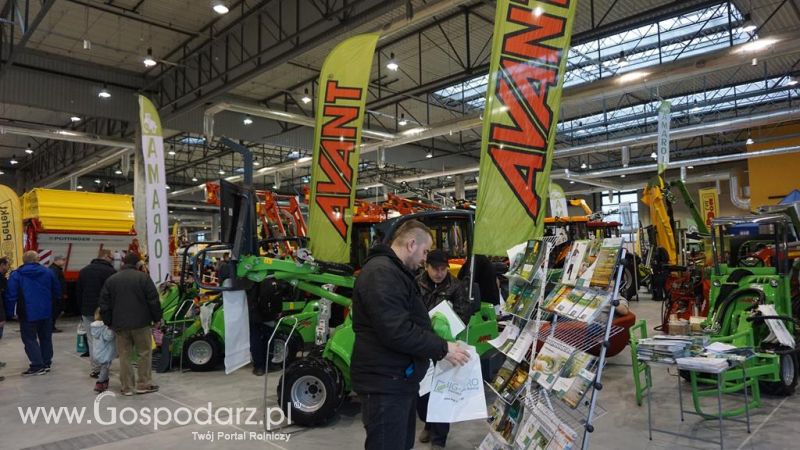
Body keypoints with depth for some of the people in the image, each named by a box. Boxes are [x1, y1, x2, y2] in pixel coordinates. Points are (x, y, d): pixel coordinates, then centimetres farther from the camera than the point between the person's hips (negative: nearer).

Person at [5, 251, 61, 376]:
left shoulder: (16, 275, -5)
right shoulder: (48, 272, 3)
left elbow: (11, 295, -10)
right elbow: (57, 291, 7)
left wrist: (9, 313, -3)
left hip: (28, 314, -3)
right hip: (46, 312, 3)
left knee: (29, 339, 3)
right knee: (45, 338, 14)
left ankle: (37, 366, -3)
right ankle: (46, 363, 18)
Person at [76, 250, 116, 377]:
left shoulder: (83, 271, 11)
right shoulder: (110, 271, -9)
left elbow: (78, 293, 15)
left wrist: (81, 311, 19)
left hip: (87, 312, 5)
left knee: (92, 341, 9)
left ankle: (94, 369, 11)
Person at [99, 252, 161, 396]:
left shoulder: (111, 280, 7)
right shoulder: (143, 277, -4)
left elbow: (104, 304, 8)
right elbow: (153, 300, -6)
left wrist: (108, 322, 16)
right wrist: (156, 318, 3)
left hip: (120, 324, 3)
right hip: (141, 323, -3)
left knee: (124, 355, 8)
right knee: (145, 353, 7)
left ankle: (127, 387, 11)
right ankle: (144, 384, 8)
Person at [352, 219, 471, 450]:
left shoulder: (394, 271, 17)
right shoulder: (381, 273, -20)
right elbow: (397, 332, -27)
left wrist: (438, 345, 14)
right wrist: (442, 349, -19)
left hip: (400, 379, 11)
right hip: (385, 383, -11)